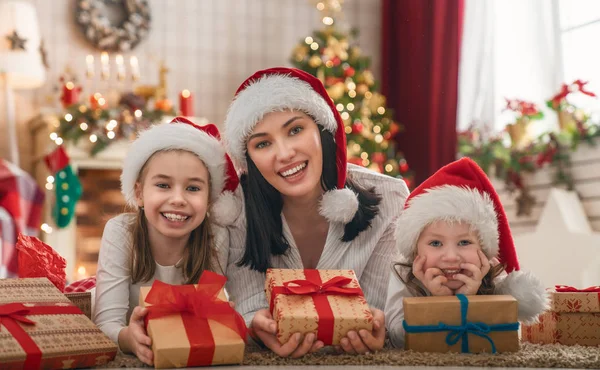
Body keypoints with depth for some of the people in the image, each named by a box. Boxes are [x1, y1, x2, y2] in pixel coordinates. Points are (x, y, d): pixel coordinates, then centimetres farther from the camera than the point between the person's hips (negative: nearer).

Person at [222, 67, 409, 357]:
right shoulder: (236, 210, -16)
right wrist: (261, 326, -37)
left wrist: (373, 330, -34)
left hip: (358, 357, -1)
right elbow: (250, 309, -15)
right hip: (272, 358, 1)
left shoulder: (388, 199, -15)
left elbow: (378, 310, -12)